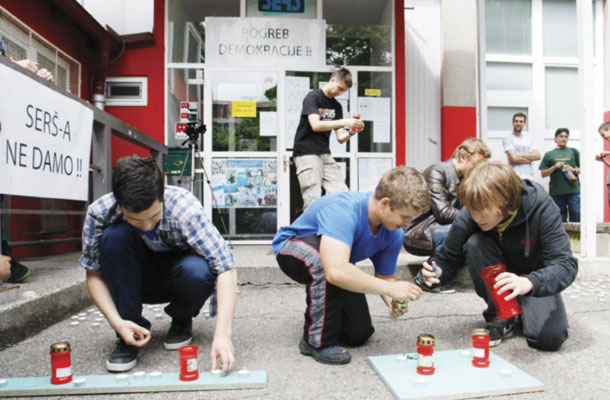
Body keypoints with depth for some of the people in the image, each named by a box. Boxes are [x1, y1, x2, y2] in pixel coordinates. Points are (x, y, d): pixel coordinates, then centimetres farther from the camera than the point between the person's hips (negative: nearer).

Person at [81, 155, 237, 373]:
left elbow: (226, 270, -34)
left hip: (175, 278, -1)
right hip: (136, 280, 2)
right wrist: (117, 322, -28)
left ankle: (182, 320, 0)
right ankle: (128, 337, -13)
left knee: (198, 272, -37)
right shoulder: (99, 212, -25)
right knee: (115, 235, -29)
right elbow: (94, 275, -13)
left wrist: (222, 334, -43)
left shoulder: (185, 207, -32)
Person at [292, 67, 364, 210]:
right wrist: (344, 122, -23)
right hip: (306, 153, -6)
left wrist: (351, 132, -12)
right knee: (313, 200, -12)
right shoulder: (313, 96, -4)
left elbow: (341, 138, 10)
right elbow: (315, 125, -19)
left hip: (325, 154, 6)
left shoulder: (336, 106, 14)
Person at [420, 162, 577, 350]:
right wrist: (436, 270, -38)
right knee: (475, 244, -30)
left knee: (550, 338, -25)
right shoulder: (467, 217, -25)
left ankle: (523, 310, 13)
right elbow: (448, 259, -13)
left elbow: (566, 264, -32)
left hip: (534, 278, -1)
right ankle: (500, 318, -11)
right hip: (495, 280, 1)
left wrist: (529, 282, -52)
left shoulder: (541, 207, -28)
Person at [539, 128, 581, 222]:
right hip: (556, 192, 0)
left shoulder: (574, 152, 14)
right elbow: (543, 174, 8)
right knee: (560, 219, 5)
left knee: (576, 217, -5)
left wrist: (573, 170, -6)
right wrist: (554, 167, -7)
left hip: (573, 191, 0)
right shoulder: (549, 154, 11)